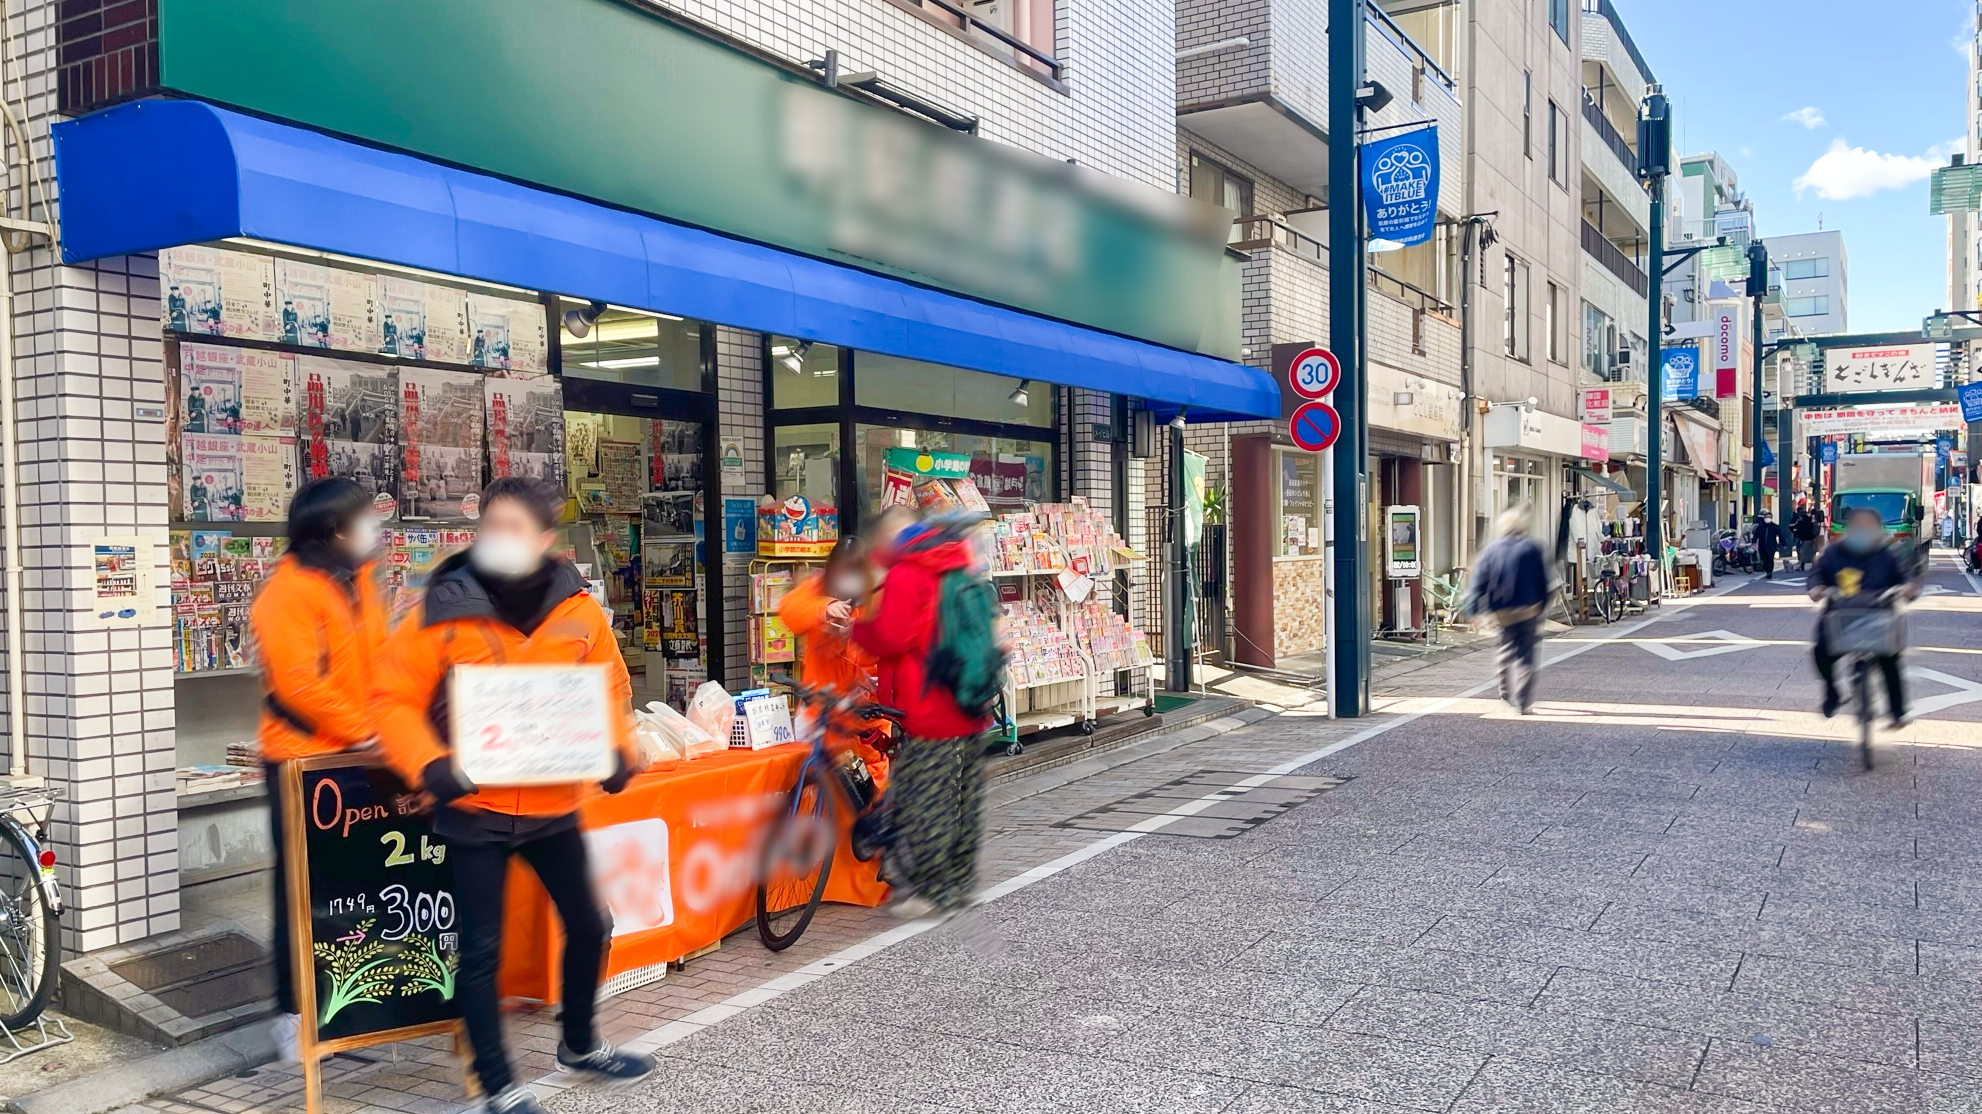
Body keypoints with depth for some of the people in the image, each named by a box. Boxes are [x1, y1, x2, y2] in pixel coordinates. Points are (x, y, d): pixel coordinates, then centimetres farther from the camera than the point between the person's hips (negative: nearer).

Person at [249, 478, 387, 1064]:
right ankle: (293, 1011, 15)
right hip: (304, 760, -7)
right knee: (303, 886, 3)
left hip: (357, 756, 7)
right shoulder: (288, 593, -18)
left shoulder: (357, 578, 8)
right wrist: (363, 732, -17)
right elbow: (299, 685, -23)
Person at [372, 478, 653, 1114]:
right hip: (474, 808, -3)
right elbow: (394, 700, -8)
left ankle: (580, 1045, 39)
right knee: (481, 949, 3)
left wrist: (618, 750, -9)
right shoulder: (443, 611, -10)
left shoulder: (578, 610, -3)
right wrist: (430, 765, -22)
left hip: (554, 804, 4)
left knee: (588, 925, 15)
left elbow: (611, 689, 8)